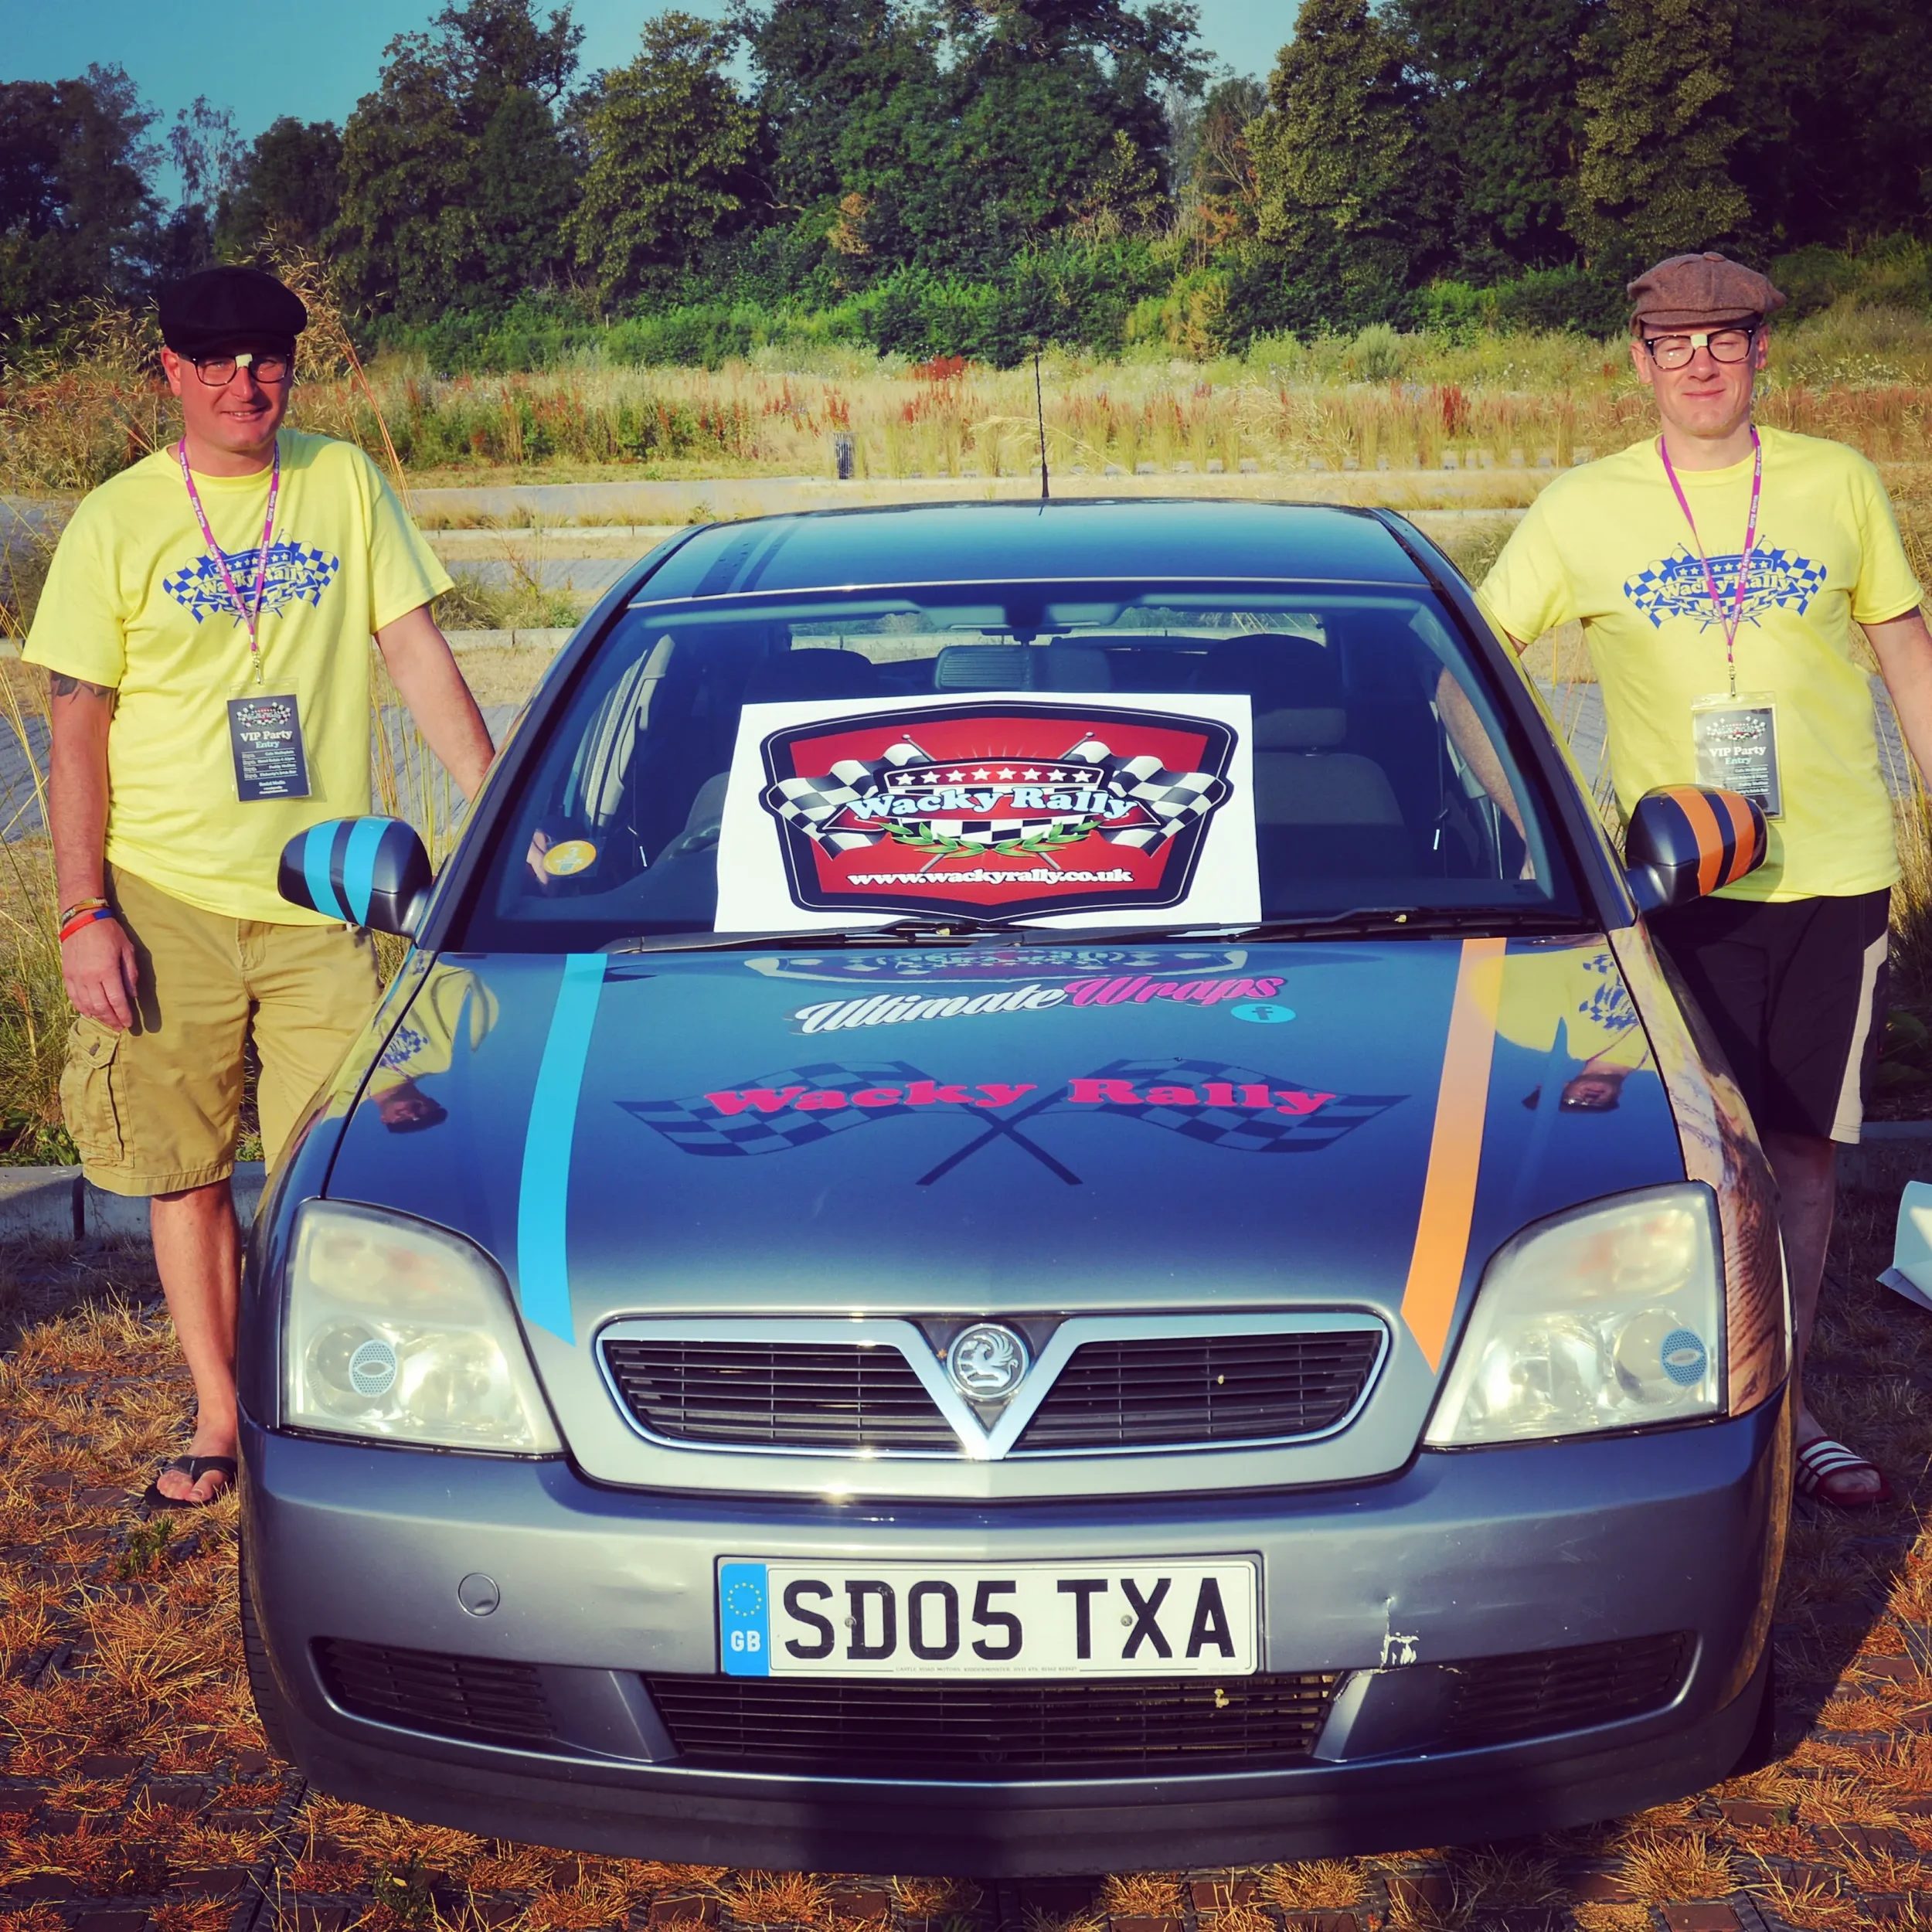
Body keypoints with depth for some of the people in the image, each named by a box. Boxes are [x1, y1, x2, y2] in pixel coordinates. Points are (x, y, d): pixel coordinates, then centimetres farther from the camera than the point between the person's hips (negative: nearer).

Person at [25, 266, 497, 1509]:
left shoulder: (346, 485, 5)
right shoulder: (117, 521, 2)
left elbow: (420, 657, 3)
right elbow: (78, 731, 2)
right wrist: (85, 914, -6)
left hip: (325, 893, 0)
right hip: (167, 895, 0)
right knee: (187, 1170, 7)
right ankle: (219, 1419, 18)